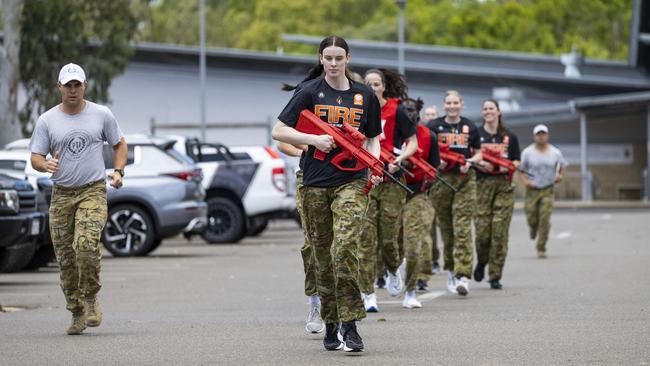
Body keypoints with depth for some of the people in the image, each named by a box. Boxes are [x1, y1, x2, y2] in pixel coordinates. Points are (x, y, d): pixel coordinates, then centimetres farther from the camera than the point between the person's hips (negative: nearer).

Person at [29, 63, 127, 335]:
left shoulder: (102, 115, 4)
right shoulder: (47, 120, 4)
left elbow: (119, 144, 17)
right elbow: (35, 157, 3)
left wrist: (118, 171, 0)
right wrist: (46, 164, -21)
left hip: (93, 191, -2)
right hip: (61, 194, 2)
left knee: (86, 244, -25)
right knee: (66, 259, 2)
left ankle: (91, 299, -5)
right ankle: (77, 313, 14)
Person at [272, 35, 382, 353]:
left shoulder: (364, 96, 9)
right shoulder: (309, 92, 2)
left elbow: (372, 138, 20)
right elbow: (279, 131, -1)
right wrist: (314, 139, -14)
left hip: (352, 182, 0)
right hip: (315, 184, 0)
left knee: (344, 248, -19)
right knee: (322, 258, 5)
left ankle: (350, 325, -17)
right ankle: (330, 323, 20)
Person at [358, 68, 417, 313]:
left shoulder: (396, 111, -1)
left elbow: (413, 143, 2)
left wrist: (399, 159, -16)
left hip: (391, 179, -2)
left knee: (388, 236, 0)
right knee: (366, 237, -7)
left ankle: (394, 270, 35)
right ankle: (368, 294, -7)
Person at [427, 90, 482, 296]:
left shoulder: (470, 128, 9)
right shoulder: (434, 126, 5)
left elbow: (478, 153, 16)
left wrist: (470, 161, -5)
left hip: (465, 180, -1)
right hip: (442, 179, 1)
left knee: (462, 227, -11)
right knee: (445, 227, 7)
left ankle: (463, 276, -17)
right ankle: (451, 269, 23)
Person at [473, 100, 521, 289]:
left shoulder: (510, 137, 12)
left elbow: (516, 161, 15)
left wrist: (508, 167, -6)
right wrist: (479, 164, -14)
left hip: (504, 184, 1)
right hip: (482, 183, -1)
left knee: (500, 230, -6)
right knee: (482, 229, -9)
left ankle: (495, 277, 0)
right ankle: (481, 262, 23)